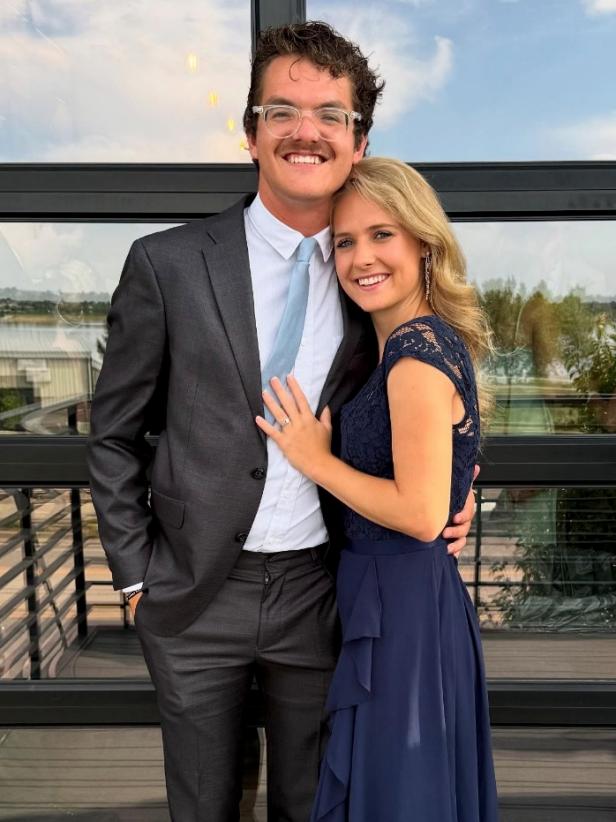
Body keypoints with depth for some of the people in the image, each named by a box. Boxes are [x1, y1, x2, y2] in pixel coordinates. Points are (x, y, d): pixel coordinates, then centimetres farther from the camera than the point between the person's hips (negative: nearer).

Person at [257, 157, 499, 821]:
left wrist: (315, 460, -16)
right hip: (417, 594, 9)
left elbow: (422, 512, -25)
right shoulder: (432, 340, 7)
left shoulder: (417, 354, -22)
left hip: (401, 604, -9)